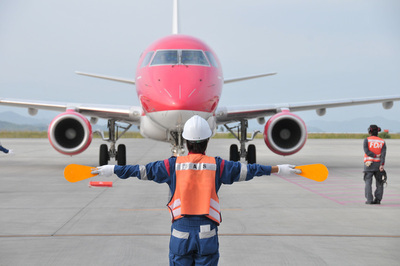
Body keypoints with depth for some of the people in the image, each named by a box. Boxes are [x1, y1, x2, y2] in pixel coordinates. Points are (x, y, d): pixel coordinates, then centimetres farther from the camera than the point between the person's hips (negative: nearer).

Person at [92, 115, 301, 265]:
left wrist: (112, 170, 19)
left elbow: (142, 170, 8)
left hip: (180, 232, 0)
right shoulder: (217, 165, 2)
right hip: (207, 234, 0)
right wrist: (279, 170, 19)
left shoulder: (173, 165, 2)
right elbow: (247, 170, 8)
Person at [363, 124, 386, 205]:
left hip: (369, 163, -2)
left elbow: (367, 151, -11)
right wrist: (382, 165, -13)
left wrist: (376, 156, -7)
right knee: (379, 183, 11)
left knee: (368, 182, 0)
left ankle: (369, 199, -9)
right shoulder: (382, 142, 7)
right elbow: (383, 154, -5)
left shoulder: (367, 140, 2)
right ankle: (378, 199, 4)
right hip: (378, 164, 2)